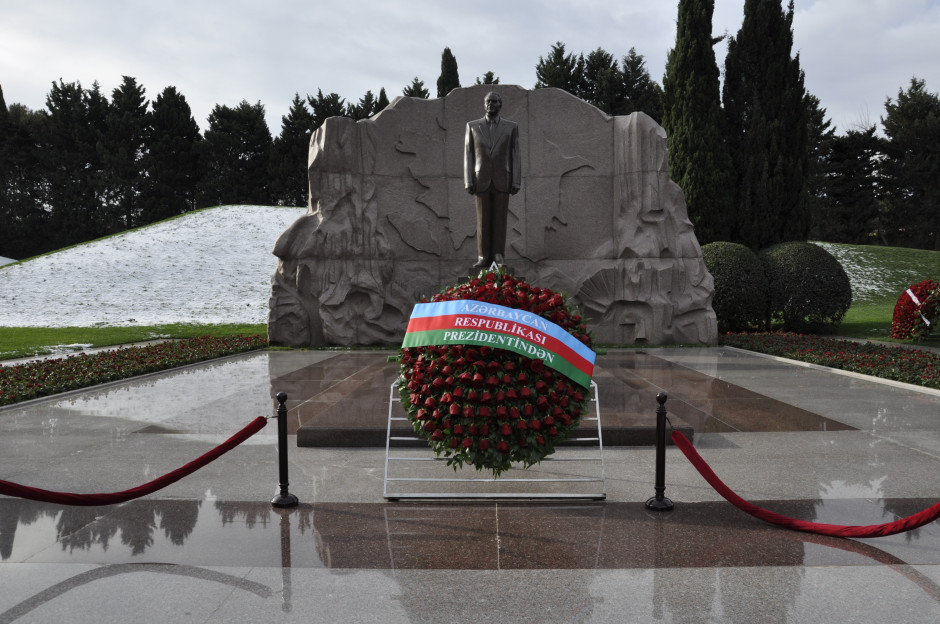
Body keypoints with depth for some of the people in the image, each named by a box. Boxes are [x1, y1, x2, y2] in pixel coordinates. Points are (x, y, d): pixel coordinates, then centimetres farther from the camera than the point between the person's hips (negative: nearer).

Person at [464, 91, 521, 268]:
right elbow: (468, 156, 3)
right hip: (481, 181, 0)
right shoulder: (472, 126, 4)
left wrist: (516, 182, -6)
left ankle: (498, 258, 4)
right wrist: (468, 182, -5)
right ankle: (483, 258, 6)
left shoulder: (511, 127, 3)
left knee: (500, 220, -1)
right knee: (483, 220, 0)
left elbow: (515, 156, 2)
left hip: (502, 180, 0)